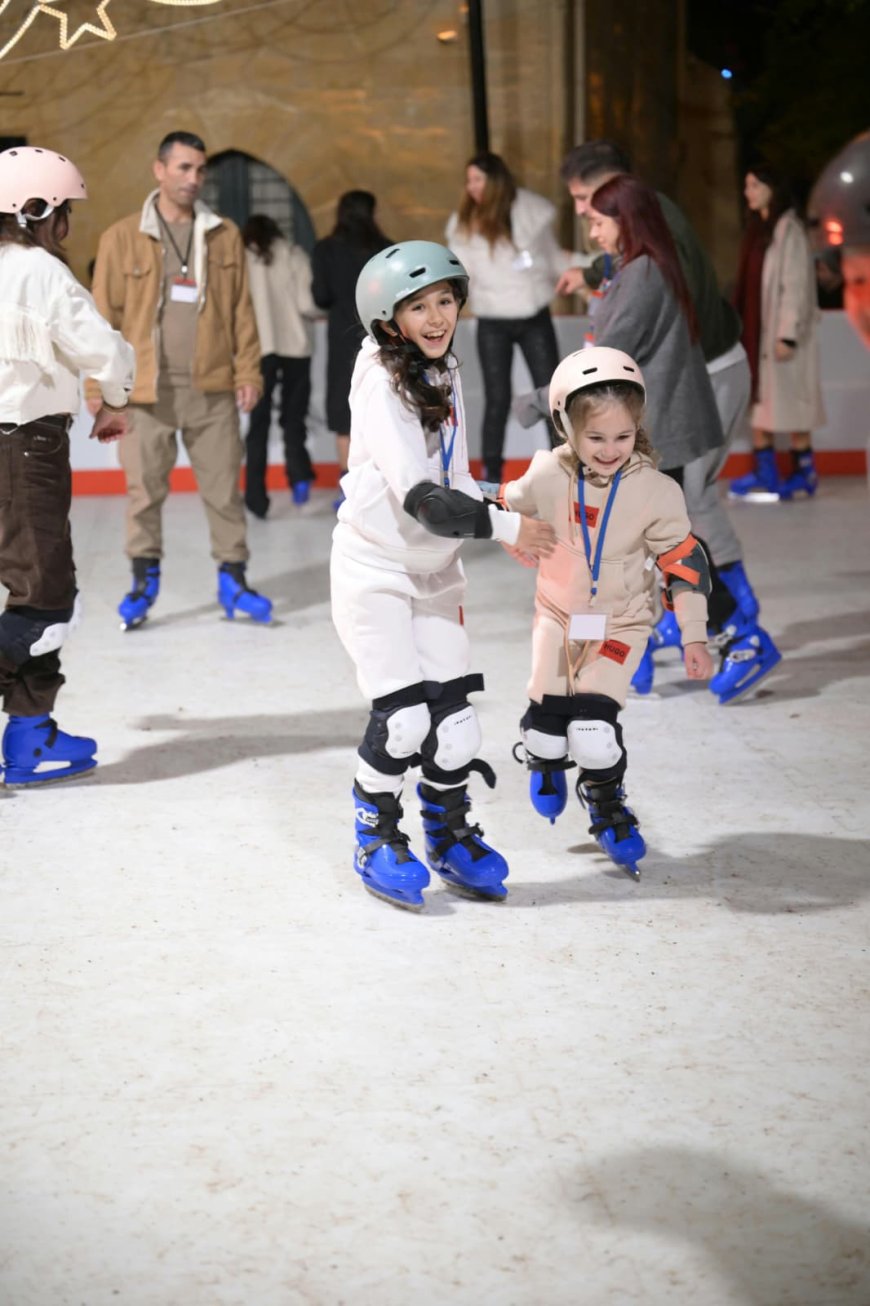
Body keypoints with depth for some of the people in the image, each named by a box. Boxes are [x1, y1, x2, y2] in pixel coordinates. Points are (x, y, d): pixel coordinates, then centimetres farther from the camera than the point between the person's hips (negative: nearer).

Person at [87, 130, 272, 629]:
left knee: (224, 487, 4)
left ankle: (233, 578, 14)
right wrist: (99, 386, -3)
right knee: (145, 490, 4)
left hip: (213, 388, 2)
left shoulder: (225, 235, 6)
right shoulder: (123, 237, 0)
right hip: (147, 390, -1)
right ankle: (145, 579, 17)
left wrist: (248, 371, 1)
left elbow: (241, 310, 8)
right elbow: (104, 316, 0)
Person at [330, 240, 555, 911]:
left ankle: (450, 838, 26)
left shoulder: (445, 372, 7)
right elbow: (418, 494, -27)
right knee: (402, 718, -10)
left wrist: (499, 510, 0)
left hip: (435, 570, 7)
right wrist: (505, 527, -26)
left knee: (453, 717, 6)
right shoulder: (380, 382, -19)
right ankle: (376, 842, 13)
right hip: (374, 570, -7)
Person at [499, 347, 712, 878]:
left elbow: (685, 562, -12)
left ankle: (608, 808, 12)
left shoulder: (656, 491, -19)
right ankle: (546, 763, 41)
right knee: (549, 712, 3)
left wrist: (694, 636, -12)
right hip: (558, 615, 2)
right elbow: (508, 508, 8)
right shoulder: (548, 475, -15)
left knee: (593, 721, -15)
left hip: (622, 623, -2)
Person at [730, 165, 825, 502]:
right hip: (756, 330, 8)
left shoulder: (789, 230, -11)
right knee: (759, 403, 6)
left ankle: (804, 474, 7)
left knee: (788, 405, -2)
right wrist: (741, 329, 14)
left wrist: (787, 335, -20)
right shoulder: (758, 229, 14)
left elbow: (796, 286, -16)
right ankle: (763, 475, 8)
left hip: (780, 333, -8)